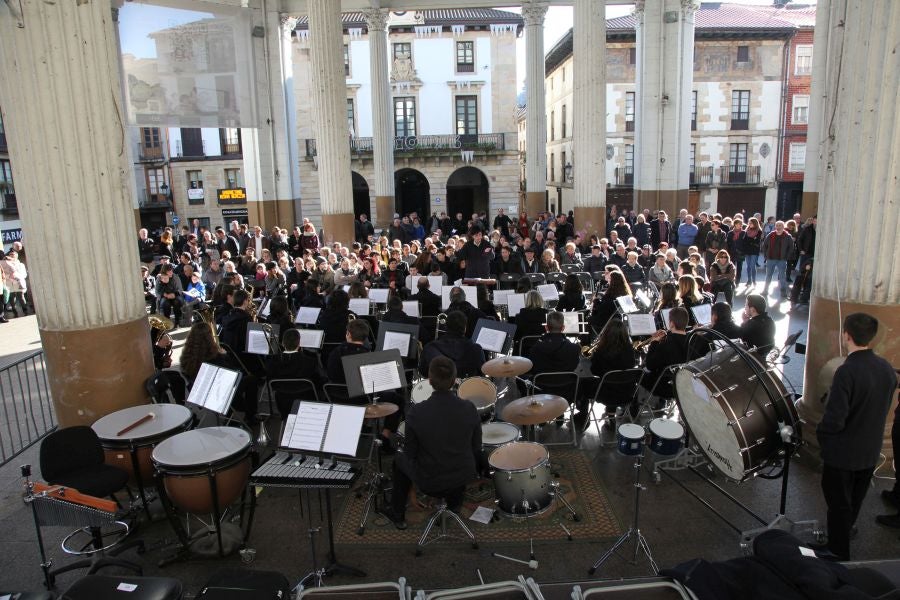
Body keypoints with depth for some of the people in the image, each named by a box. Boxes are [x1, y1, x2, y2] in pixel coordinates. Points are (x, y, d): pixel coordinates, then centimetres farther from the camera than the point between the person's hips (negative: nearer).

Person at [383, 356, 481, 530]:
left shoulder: (416, 412, -25)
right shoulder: (469, 409, -17)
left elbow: (411, 453, -11)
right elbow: (476, 448, -4)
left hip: (429, 482, -2)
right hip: (464, 476, 2)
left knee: (400, 460, 29)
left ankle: (398, 516, 38)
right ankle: (455, 502, 43)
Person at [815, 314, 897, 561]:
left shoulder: (846, 372, -29)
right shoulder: (887, 368, -5)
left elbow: (834, 420, -29)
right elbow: (884, 409, 8)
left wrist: (820, 434, -9)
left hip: (842, 454, -7)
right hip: (870, 451, 7)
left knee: (839, 505, 10)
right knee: (854, 502, 24)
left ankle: (837, 555, 23)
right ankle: (843, 537, 44)